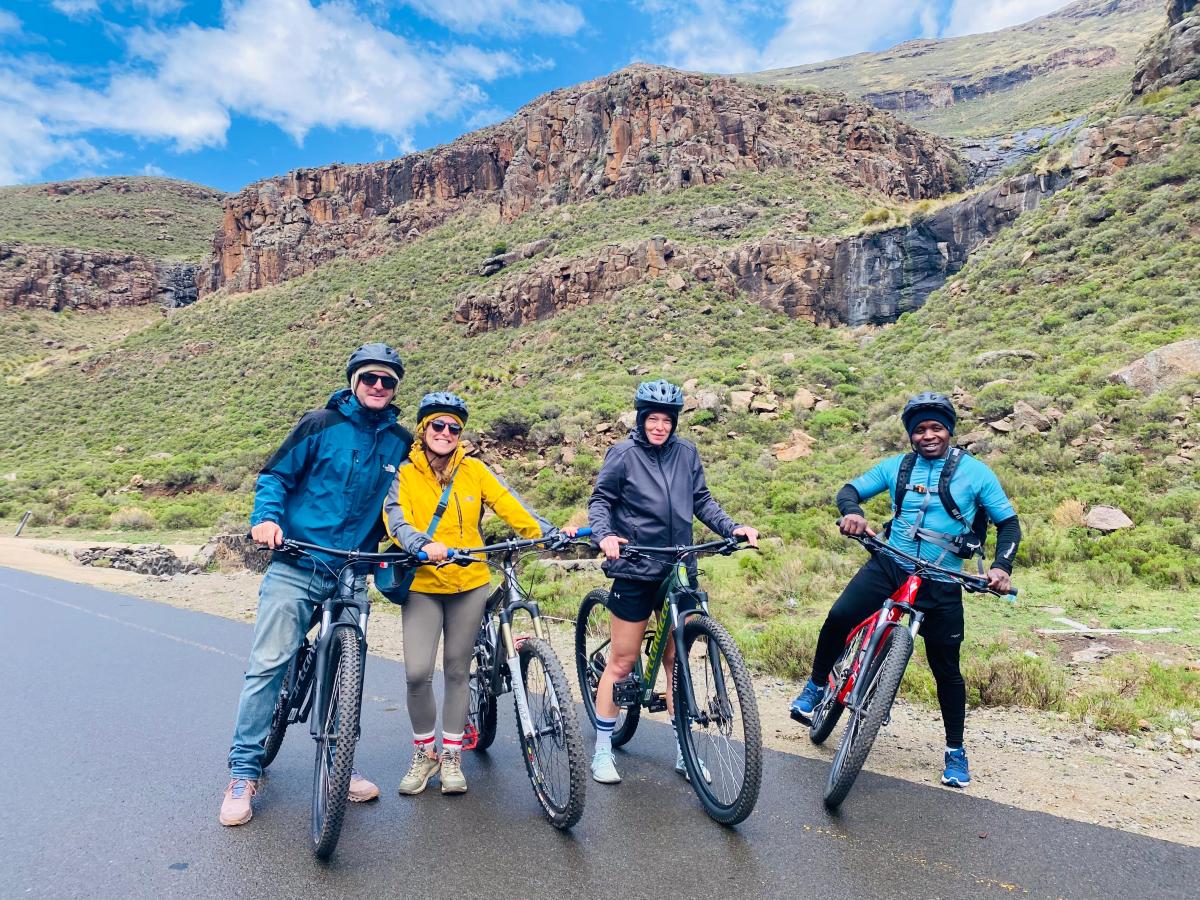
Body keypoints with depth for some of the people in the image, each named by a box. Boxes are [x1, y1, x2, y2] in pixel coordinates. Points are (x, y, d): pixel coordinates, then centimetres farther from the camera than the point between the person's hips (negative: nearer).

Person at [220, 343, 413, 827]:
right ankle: (243, 770, 10)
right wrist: (266, 516, -16)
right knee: (268, 663, -4)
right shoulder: (321, 424, -3)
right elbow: (275, 474, 1)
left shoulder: (400, 442, 7)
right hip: (296, 565, -3)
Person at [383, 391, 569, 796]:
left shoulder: (474, 470, 1)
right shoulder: (404, 473, -3)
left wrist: (550, 533, -21)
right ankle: (424, 753, 16)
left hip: (469, 585, 1)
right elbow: (396, 519, -17)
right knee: (417, 672, -9)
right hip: (422, 585, -1)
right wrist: (423, 545, -37)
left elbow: (511, 507, -7)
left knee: (457, 671, 9)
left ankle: (451, 756, 26)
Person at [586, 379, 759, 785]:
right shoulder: (622, 454, -5)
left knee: (676, 660, 11)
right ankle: (603, 749, 20)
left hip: (679, 570, 3)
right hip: (634, 571, -3)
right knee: (622, 661, 4)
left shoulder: (687, 453, 5)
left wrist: (733, 527, -6)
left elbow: (702, 501, 9)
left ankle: (684, 751, 24)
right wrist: (604, 535, -23)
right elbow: (600, 501, -3)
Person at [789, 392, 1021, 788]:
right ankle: (816, 685, 4)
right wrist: (852, 512, -20)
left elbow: (1008, 523, 1)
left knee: (946, 669, 6)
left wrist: (1002, 566, -17)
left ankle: (955, 750, 27)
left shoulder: (975, 472, -2)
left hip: (941, 581, -1)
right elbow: (851, 489, 5)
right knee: (838, 617, -21)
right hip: (889, 564, 1)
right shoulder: (896, 466, 3)